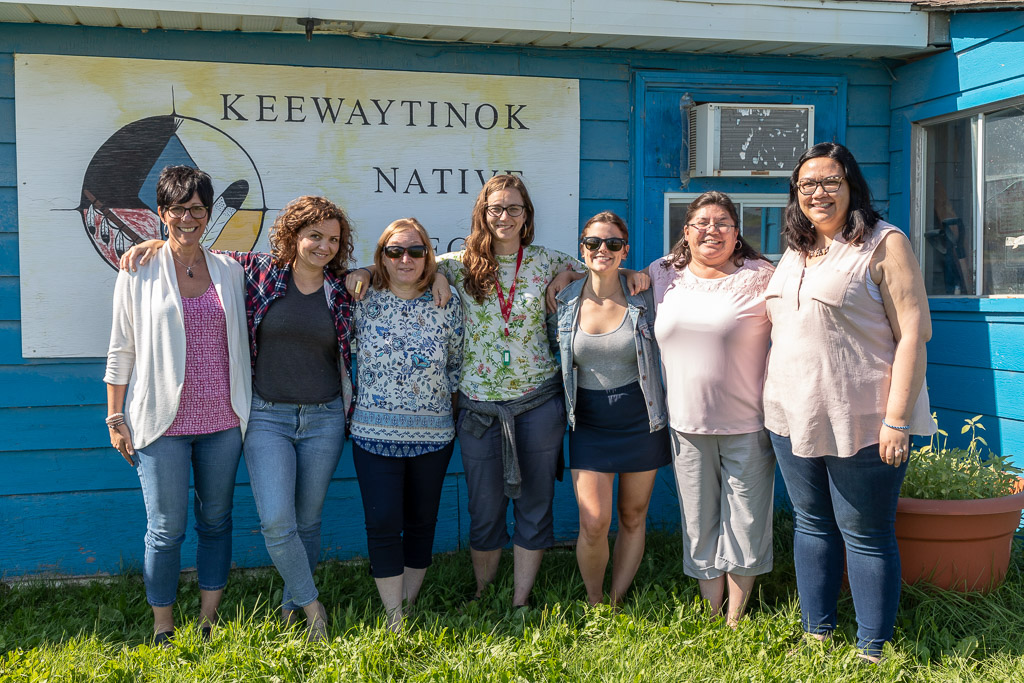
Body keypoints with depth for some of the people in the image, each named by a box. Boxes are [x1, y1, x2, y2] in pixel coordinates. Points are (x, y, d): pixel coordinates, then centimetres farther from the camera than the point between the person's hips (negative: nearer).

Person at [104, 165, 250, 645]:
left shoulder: (229, 270, 8)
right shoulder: (139, 271, 0)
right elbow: (121, 350, 3)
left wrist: (246, 409, 10)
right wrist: (115, 417, 0)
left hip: (222, 419, 3)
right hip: (163, 421, -3)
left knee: (216, 520, 10)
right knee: (166, 528, 0)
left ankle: (209, 620, 24)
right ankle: (162, 630, 16)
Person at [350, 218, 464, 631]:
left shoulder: (447, 307, 0)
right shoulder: (363, 303, -2)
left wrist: (445, 406, 6)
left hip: (433, 434, 1)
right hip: (375, 434, -1)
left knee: (422, 522, 11)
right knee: (383, 525, -3)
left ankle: (409, 604, 27)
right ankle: (393, 617, 10)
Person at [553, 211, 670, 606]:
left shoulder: (644, 297, -5)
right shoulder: (565, 300, -2)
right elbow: (557, 359, 13)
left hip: (640, 421, 0)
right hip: (588, 423, 0)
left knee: (633, 517, 10)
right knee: (593, 523, -8)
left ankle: (617, 601, 27)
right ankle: (594, 604, 16)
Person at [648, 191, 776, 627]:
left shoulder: (760, 276, -5)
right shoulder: (663, 275, 6)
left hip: (747, 423, -3)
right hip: (687, 423, 3)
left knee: (746, 518, 6)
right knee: (700, 520, 11)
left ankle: (736, 618, 21)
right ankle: (711, 614, 26)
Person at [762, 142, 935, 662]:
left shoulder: (884, 244, -8)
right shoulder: (795, 253, 13)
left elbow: (913, 332, -13)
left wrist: (897, 419, -18)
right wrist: (775, 404, 16)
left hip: (860, 424, -7)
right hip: (794, 419, 7)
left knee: (865, 536, 3)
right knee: (811, 525, 15)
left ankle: (872, 651, 17)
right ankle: (816, 634, 29)